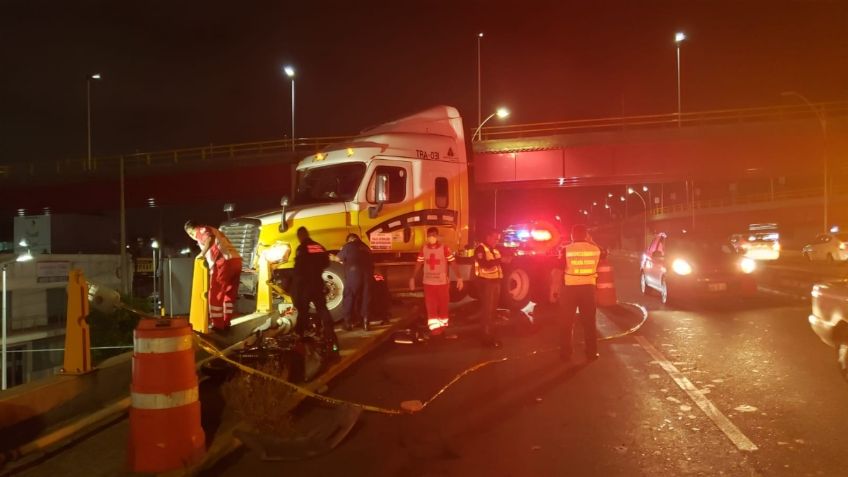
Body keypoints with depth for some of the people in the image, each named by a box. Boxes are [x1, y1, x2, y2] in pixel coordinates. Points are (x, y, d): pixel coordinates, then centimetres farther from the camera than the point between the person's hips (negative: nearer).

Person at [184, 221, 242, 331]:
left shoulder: (201, 230, 8)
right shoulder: (213, 230, 32)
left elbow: (209, 238, -16)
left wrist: (202, 254, -6)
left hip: (225, 262, -8)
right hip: (236, 260, 8)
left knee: (216, 294, 5)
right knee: (230, 293, 17)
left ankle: (218, 325, 9)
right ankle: (226, 323, 23)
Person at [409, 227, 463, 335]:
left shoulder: (445, 248, -10)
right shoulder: (424, 249, 1)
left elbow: (453, 263, -11)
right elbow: (418, 264, 7)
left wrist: (459, 278, -17)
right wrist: (412, 278, 6)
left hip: (443, 282, -2)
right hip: (428, 282, 2)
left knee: (443, 305, 9)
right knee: (431, 307, 0)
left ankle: (443, 325, 26)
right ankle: (434, 326, 5)